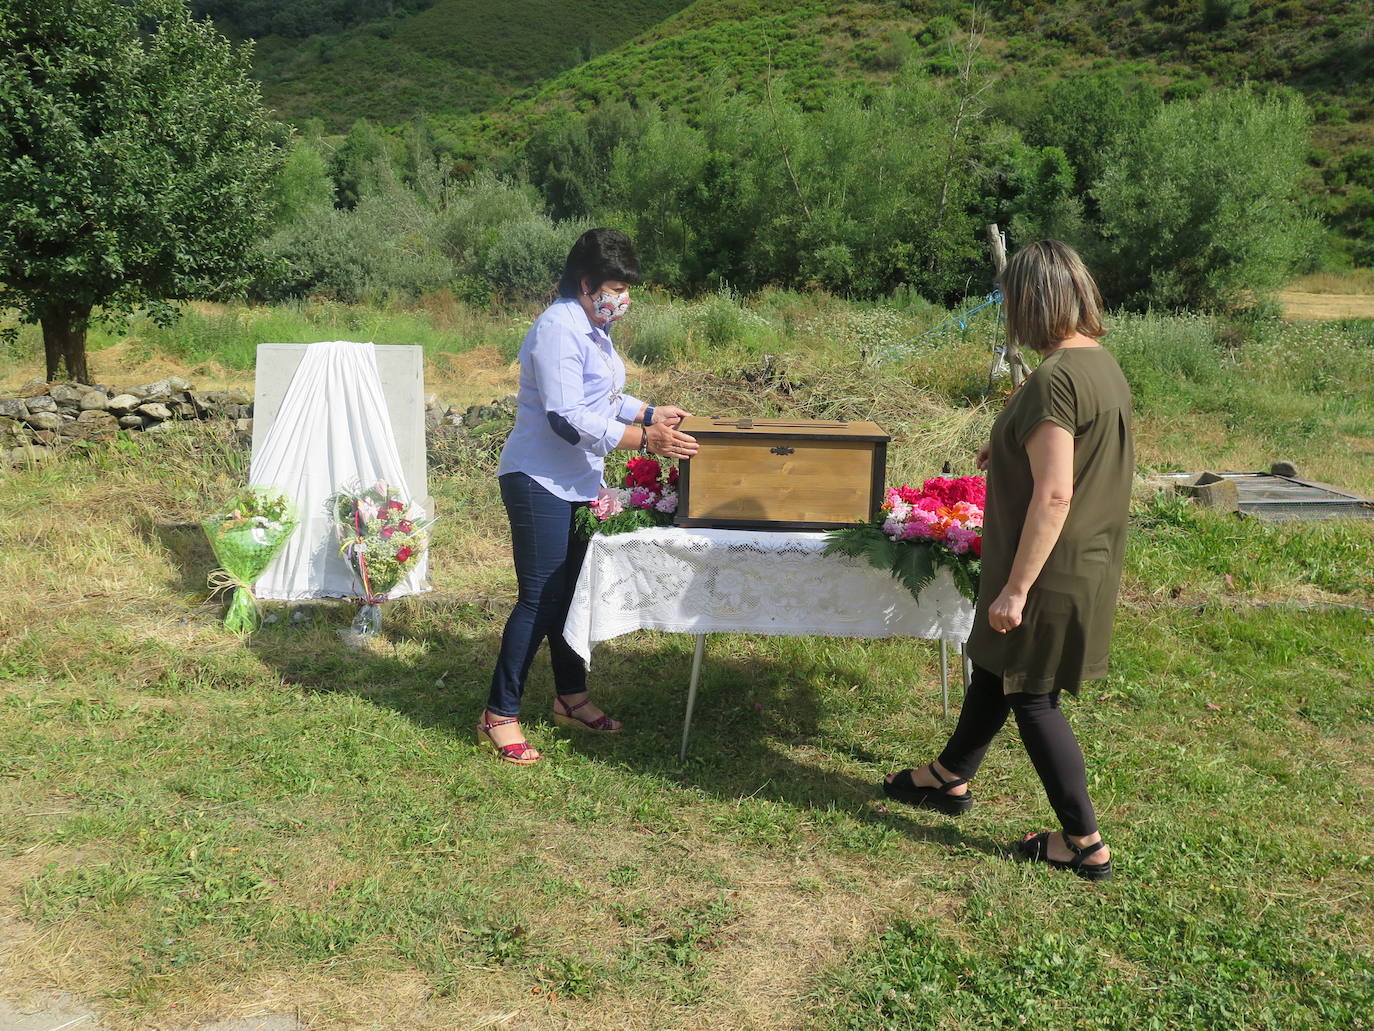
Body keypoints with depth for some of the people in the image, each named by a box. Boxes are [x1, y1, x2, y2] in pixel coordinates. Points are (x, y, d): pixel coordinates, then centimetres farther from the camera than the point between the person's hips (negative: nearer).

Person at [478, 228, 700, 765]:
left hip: (577, 481, 10)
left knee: (570, 591, 16)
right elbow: (567, 418, -27)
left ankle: (570, 699, 29)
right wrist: (643, 439, -28)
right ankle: (498, 717, 3)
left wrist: (652, 413, 13)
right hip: (540, 482, -10)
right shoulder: (558, 329, -20)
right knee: (540, 597, -7)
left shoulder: (594, 329, 12)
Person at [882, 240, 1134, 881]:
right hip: (1088, 562, 10)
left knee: (1032, 697, 5)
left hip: (1051, 571, -10)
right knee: (993, 668, 23)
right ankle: (952, 779, 42)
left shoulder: (1054, 378, -24)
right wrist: (1013, 451, 25)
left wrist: (1016, 588, -24)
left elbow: (1054, 495, -28)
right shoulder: (1103, 365, 6)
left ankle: (1085, 844, 17)